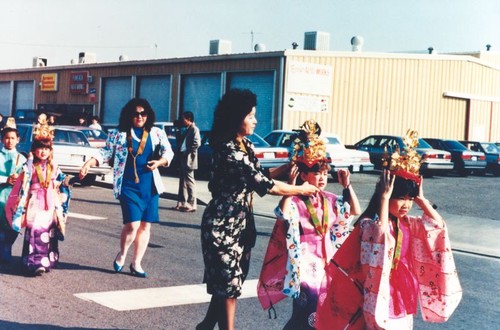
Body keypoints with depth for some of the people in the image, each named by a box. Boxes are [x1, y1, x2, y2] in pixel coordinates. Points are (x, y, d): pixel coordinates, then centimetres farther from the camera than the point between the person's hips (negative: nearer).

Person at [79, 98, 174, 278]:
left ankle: (136, 264, 19)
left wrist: (160, 161, -15)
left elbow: (168, 151, 5)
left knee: (145, 225, 6)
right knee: (132, 224, -13)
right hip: (128, 186, -3)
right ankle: (122, 254, 16)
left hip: (150, 186, 3)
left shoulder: (157, 133, 8)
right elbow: (106, 152, 7)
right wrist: (88, 163, -6)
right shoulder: (119, 133, 3)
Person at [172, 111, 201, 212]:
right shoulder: (187, 130, 18)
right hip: (183, 160, 9)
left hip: (188, 160, -9)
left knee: (189, 181, -6)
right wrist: (180, 152, 6)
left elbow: (196, 143, -20)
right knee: (183, 181, 11)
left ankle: (191, 205, -3)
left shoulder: (194, 129, -9)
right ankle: (182, 203, 17)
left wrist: (186, 152, -16)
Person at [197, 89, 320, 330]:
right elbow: (264, 185, -23)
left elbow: (260, 176, 11)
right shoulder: (228, 152, -24)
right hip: (222, 226, -9)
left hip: (241, 223, 9)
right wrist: (300, 190, -11)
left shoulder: (245, 145, 7)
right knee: (228, 284, 0)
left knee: (229, 282, 16)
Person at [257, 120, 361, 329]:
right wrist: (291, 185, -30)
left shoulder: (329, 200, 8)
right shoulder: (295, 200, -12)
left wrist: (347, 185, 4)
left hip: (326, 257, 6)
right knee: (309, 300, -23)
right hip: (304, 258, -6)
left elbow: (355, 212, 11)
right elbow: (284, 214, -34)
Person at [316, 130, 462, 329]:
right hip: (382, 296, -7)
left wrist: (420, 198, -2)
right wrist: (384, 196, -33)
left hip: (404, 296, 8)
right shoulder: (368, 224, -16)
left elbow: (438, 224, 4)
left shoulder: (407, 223, 7)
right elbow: (381, 232, -38)